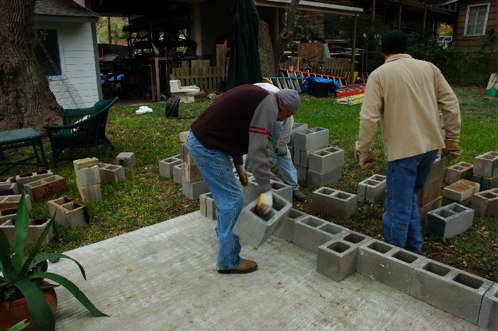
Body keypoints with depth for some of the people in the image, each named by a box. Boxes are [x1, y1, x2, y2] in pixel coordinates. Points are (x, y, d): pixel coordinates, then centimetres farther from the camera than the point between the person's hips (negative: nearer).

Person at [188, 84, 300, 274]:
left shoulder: (256, 96, 17)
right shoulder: (268, 107, -13)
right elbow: (257, 151, -21)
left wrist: (238, 165, 21)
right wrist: (266, 191, -16)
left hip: (198, 137, 10)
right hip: (207, 148, -10)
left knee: (225, 195, 25)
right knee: (233, 200, -3)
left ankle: (223, 232, 46)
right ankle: (229, 262, 7)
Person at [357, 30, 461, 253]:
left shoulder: (379, 74, -3)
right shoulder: (428, 68, 10)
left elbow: (369, 118, -11)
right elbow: (451, 104, 7)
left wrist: (364, 152, -4)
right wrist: (452, 140, 13)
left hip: (403, 148, -5)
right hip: (431, 145, 6)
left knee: (398, 208, 4)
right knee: (410, 197, 22)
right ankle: (414, 249, 31)